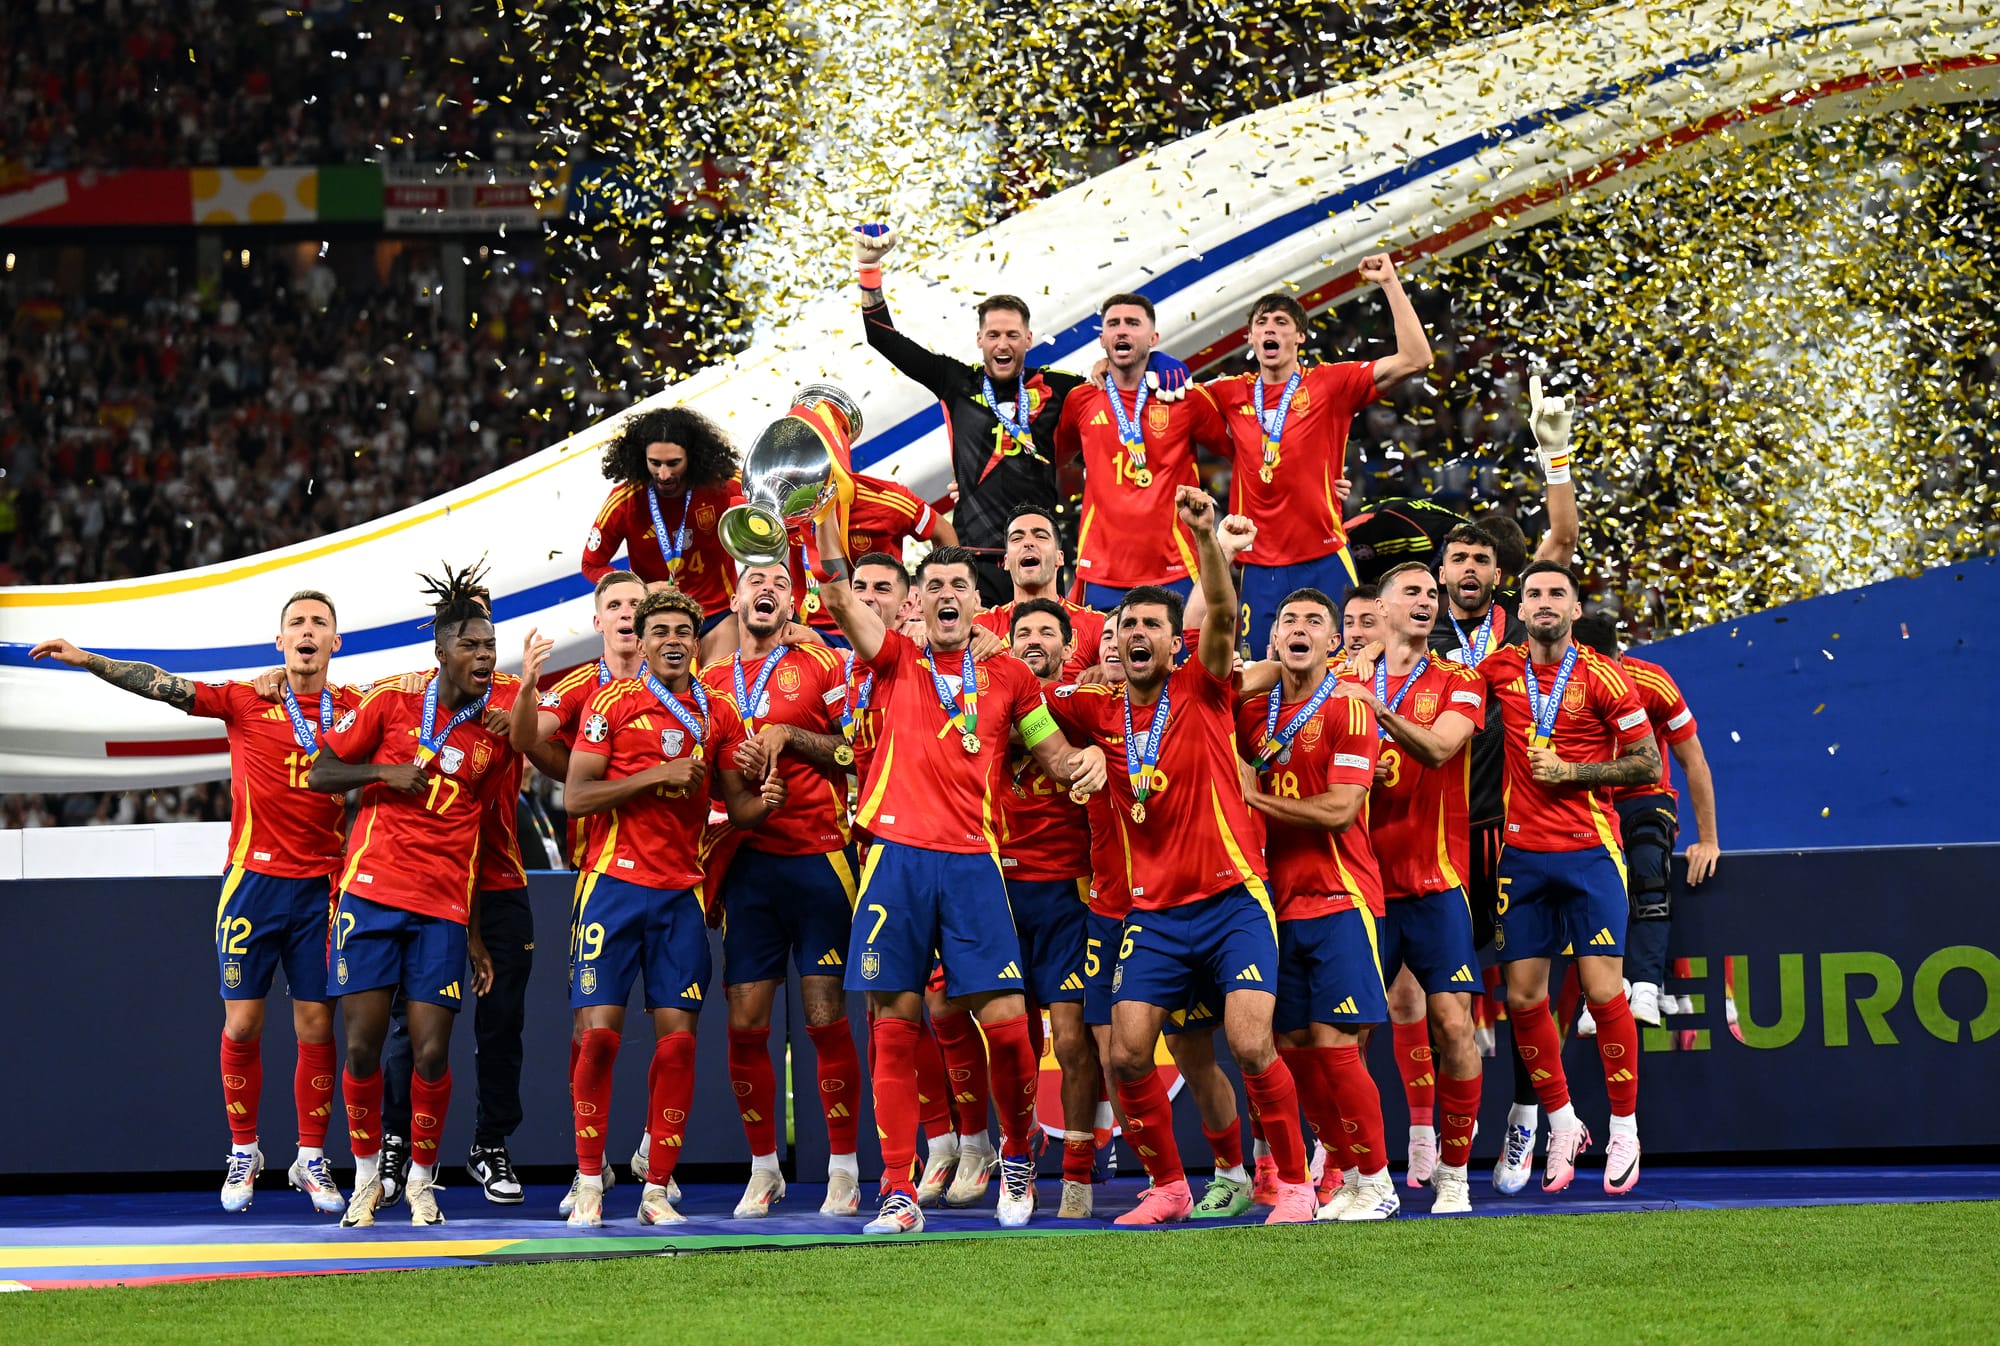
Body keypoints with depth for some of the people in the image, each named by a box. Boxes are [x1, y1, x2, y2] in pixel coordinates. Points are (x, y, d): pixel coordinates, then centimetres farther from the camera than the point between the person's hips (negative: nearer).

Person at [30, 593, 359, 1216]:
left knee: (316, 1027, 2)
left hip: (320, 884, 1)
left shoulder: (354, 708, 6)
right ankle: (243, 1154, 14)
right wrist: (88, 660, -10)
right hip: (254, 878, -1)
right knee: (242, 1022, 0)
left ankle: (312, 1159, 12)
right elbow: (163, 685, -3)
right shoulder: (247, 702, 2)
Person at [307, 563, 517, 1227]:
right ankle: (367, 1177, 15)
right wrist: (385, 772, -11)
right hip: (372, 894, -1)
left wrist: (476, 936, 13)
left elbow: (474, 830, 14)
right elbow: (320, 775, 6)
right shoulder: (392, 704, 2)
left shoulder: (495, 734, 8)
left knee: (432, 1053, -5)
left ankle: (422, 1181, 13)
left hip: (444, 909, 1)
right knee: (363, 1043, -3)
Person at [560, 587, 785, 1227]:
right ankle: (589, 1182, 5)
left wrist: (763, 803, -11)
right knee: (598, 1031, -7)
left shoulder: (717, 715, 9)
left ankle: (656, 1191, 4)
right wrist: (658, 774, -14)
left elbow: (736, 805, 11)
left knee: (677, 1037, -2)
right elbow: (576, 795, -7)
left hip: (680, 892, 3)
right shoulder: (614, 703, -1)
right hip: (615, 884, -3)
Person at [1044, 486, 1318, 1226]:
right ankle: (1168, 1186, 14)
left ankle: (1296, 1184, -1)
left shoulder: (1203, 689, -3)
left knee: (1251, 1045, -15)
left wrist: (1206, 535, -33)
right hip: (1153, 911, 4)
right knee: (1128, 1054, -4)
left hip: (1231, 899, -4)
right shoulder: (1099, 710, 7)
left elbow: (1222, 616, -19)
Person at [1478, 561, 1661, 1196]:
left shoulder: (1601, 678, -3)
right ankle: (1562, 1125, 16)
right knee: (1523, 996, 1)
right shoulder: (1499, 670, 6)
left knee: (1603, 989, -8)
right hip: (1523, 852, 3)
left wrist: (1572, 772, -10)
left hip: (1590, 851, -3)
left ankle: (1624, 1130, 4)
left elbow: (1648, 763, -2)